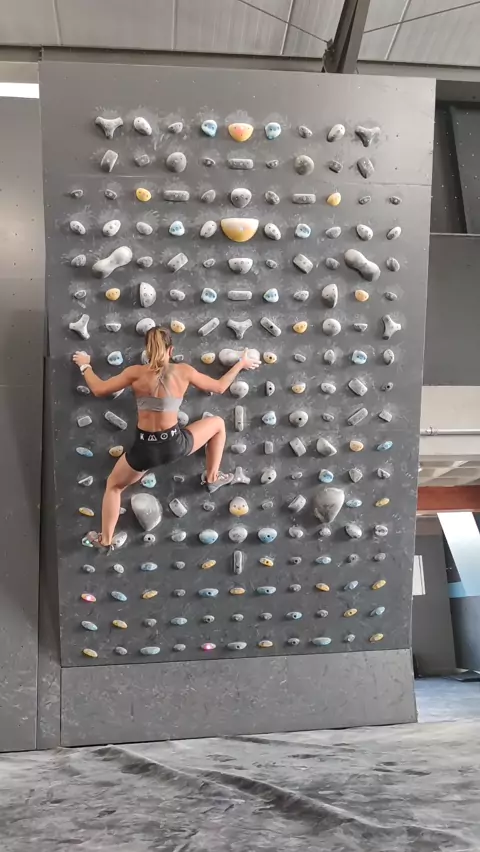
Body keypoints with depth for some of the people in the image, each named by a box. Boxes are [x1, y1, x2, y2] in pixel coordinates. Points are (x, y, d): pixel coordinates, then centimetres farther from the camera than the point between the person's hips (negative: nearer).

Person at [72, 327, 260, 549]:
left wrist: (85, 365, 17)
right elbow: (220, 387, 6)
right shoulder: (183, 372, -6)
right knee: (218, 423, 26)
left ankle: (105, 539, 30)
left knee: (113, 485, 27)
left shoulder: (136, 373, -9)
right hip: (175, 444, 0)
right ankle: (212, 477, 37)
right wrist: (241, 364, 20)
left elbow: (98, 389, -1)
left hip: (144, 449, 0)